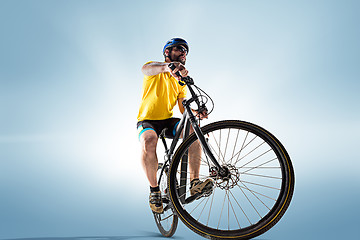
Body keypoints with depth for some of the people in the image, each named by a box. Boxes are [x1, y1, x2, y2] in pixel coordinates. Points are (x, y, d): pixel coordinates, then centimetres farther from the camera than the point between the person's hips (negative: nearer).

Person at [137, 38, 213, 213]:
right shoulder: (156, 69, -1)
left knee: (193, 130, -25)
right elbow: (146, 69, -29)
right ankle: (154, 189, -19)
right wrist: (168, 67, -51)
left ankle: (194, 182, -29)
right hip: (147, 120, -4)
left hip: (168, 120, 4)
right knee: (149, 141, -37)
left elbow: (183, 108, 5)